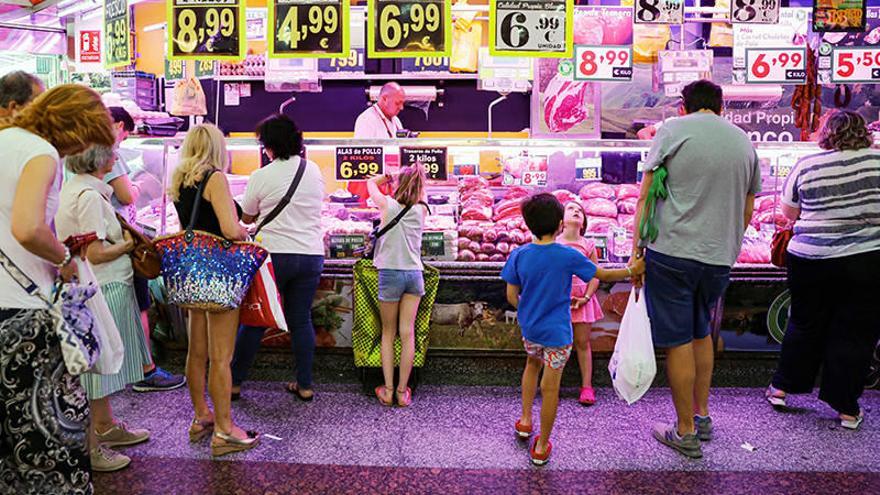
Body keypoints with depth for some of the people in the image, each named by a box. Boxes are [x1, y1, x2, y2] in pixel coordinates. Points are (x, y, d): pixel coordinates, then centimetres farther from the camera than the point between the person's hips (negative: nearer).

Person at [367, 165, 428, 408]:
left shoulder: (387, 204, -5)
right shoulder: (421, 210, 2)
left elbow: (371, 182, 14)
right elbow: (422, 193, 26)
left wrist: (390, 176, 23)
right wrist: (417, 175, 18)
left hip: (391, 274, -2)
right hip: (415, 274, 2)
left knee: (388, 333, 10)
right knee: (408, 333, 3)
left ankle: (388, 390, 9)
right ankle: (402, 391, 8)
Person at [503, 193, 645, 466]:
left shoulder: (518, 255, -8)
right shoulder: (569, 256, -15)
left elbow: (511, 296, -2)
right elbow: (603, 275, -3)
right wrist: (632, 270, 11)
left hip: (529, 329, 4)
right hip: (557, 332, -4)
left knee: (532, 364, 32)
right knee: (550, 388, 7)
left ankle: (525, 420, 36)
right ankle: (541, 447, 18)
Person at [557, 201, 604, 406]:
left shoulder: (588, 245, 1)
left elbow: (595, 276, 2)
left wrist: (586, 297, -9)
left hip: (581, 300, 1)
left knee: (582, 342, 5)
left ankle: (587, 386, 12)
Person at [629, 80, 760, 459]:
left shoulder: (672, 130, -3)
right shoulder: (745, 143, 12)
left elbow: (645, 196, -6)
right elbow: (746, 213, 17)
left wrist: (637, 249, -1)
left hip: (671, 252, -5)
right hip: (720, 258, 5)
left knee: (679, 341, 3)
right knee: (701, 333, 23)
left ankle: (686, 433, 14)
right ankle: (702, 416, 32)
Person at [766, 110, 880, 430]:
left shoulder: (806, 166, -4)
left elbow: (789, 213, 6)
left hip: (809, 259, 1)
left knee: (805, 325, 17)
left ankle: (781, 388, 26)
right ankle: (847, 409, 16)